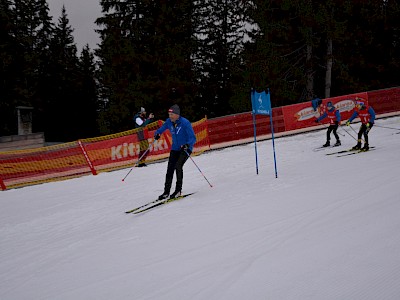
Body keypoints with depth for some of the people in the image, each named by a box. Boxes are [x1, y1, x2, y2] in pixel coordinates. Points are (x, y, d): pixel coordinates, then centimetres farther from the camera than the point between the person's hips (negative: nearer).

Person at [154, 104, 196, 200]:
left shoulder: (185, 123, -20)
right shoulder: (169, 122, -3)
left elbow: (193, 138, -22)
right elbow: (160, 130, 10)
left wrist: (187, 145, -41)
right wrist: (157, 134, -14)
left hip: (186, 148, -5)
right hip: (175, 148, 5)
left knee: (178, 166, -21)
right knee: (170, 168, -3)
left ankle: (178, 190, -8)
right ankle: (166, 192, 4)